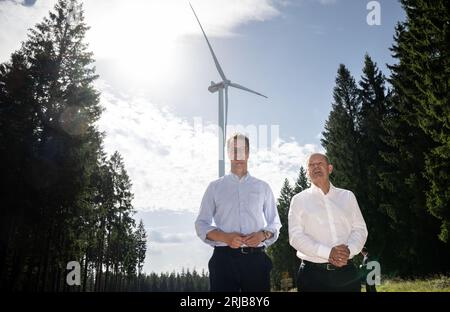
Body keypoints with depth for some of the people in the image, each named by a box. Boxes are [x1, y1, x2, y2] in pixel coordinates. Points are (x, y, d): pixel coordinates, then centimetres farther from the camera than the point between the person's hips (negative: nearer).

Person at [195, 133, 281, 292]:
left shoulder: (263, 187, 11)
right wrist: (225, 237, -12)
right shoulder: (215, 187, 8)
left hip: (256, 259, 1)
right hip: (224, 258, -1)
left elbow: (275, 224, 14)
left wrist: (263, 235, -9)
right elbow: (201, 225, 6)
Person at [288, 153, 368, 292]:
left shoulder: (348, 196, 9)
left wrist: (349, 250, -13)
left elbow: (360, 229, 6)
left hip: (347, 271, 2)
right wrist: (328, 253, -17)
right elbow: (296, 236, -7)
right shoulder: (299, 200, 1)